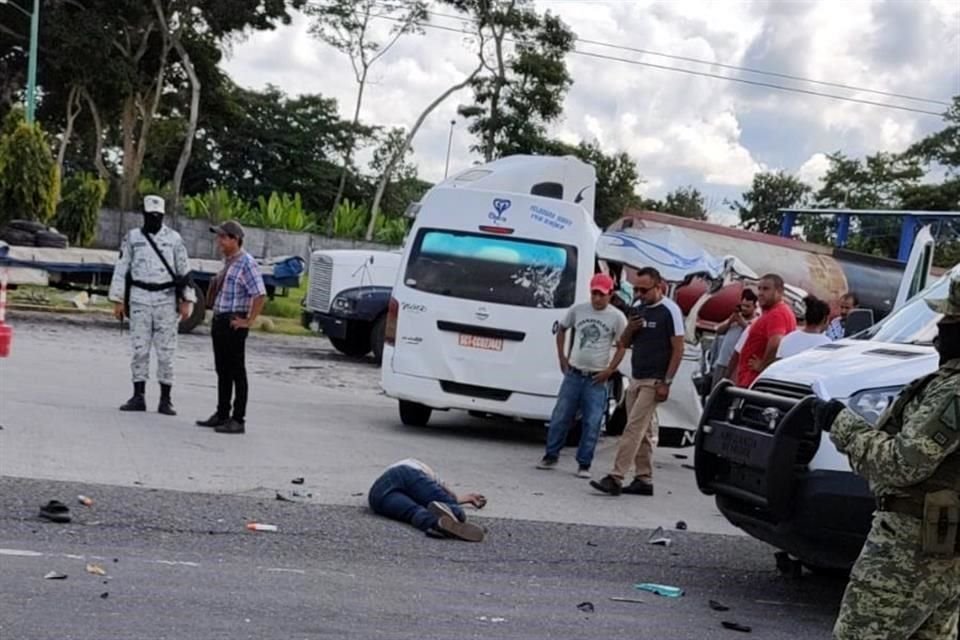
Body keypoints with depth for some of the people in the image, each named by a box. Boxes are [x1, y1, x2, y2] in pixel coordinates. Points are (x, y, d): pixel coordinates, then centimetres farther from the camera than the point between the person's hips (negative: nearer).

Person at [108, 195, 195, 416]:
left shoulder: (174, 238, 3)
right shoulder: (132, 237, 5)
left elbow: (184, 270, 5)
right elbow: (122, 269, 7)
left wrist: (187, 301, -1)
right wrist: (118, 300, 3)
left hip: (167, 300, -1)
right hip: (139, 299, 1)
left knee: (165, 352, -1)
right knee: (140, 350, 2)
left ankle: (165, 399, 4)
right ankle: (138, 397, 7)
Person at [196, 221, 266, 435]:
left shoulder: (246, 263, -16)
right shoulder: (227, 261, 12)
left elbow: (260, 295, -21)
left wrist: (248, 321, -19)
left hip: (233, 323, -9)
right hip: (219, 320, 9)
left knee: (236, 371, -2)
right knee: (222, 370, 16)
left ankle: (238, 420, 3)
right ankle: (222, 415, 26)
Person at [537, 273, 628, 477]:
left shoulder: (617, 317, -5)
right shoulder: (578, 310, 3)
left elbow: (621, 347, -1)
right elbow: (562, 330, 18)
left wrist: (609, 371, -9)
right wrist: (562, 357, 11)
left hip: (596, 379, -2)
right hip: (573, 374, 2)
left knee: (591, 424, -2)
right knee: (560, 417, 5)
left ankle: (584, 464, 7)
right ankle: (551, 456, 19)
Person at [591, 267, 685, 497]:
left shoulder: (670, 311, -10)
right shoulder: (637, 308, 10)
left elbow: (678, 349, -11)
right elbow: (624, 343, 17)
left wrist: (666, 382, -16)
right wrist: (629, 329, -5)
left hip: (654, 381, -7)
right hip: (635, 378, 7)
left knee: (634, 428, -12)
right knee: (644, 431, 11)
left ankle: (616, 478, -14)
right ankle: (644, 480, 17)